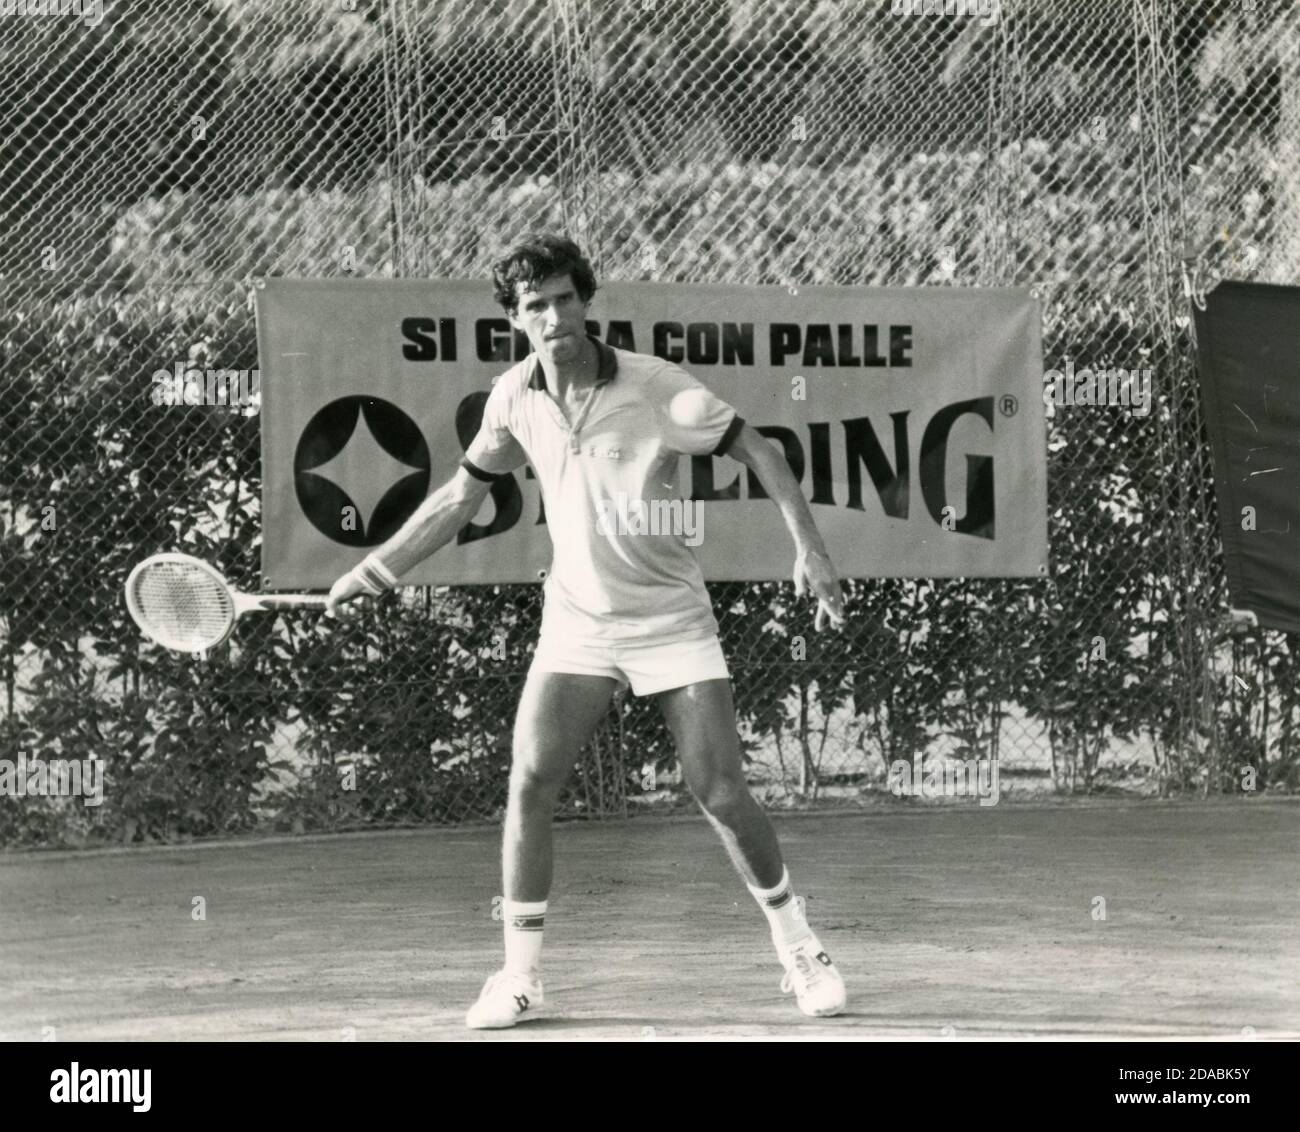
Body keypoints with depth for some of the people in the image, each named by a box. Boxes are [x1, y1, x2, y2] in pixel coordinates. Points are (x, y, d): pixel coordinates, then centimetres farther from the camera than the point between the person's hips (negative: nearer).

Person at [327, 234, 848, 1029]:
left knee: (722, 794, -8)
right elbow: (463, 494, 14)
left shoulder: (655, 388, -15)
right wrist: (379, 567, 9)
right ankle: (521, 977, -2)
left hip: (671, 620, -3)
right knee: (530, 784, -12)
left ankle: (800, 951, 13)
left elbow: (761, 454, -10)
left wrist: (810, 549, -21)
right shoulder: (515, 399, -2)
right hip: (576, 625, 3)